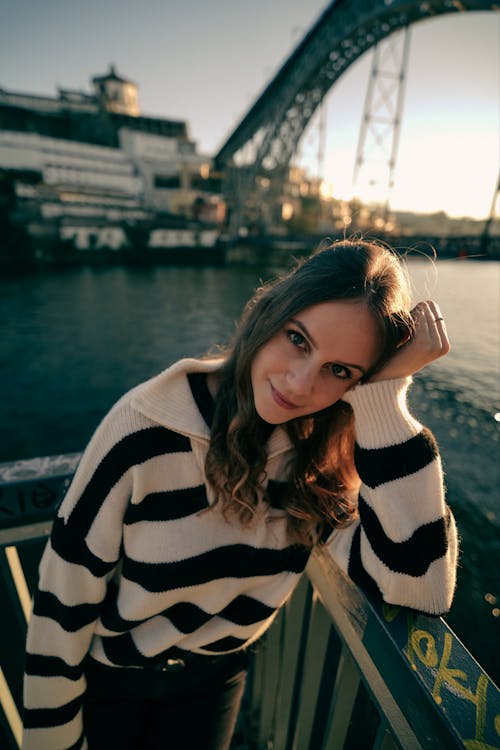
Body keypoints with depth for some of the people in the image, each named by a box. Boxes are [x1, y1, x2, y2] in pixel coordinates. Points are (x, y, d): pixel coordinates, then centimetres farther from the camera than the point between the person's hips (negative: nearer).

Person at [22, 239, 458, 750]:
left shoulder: (325, 453, -20)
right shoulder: (148, 429, -31)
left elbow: (423, 588, -30)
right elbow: (64, 599, -20)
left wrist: (386, 396, -36)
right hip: (103, 675, -2)